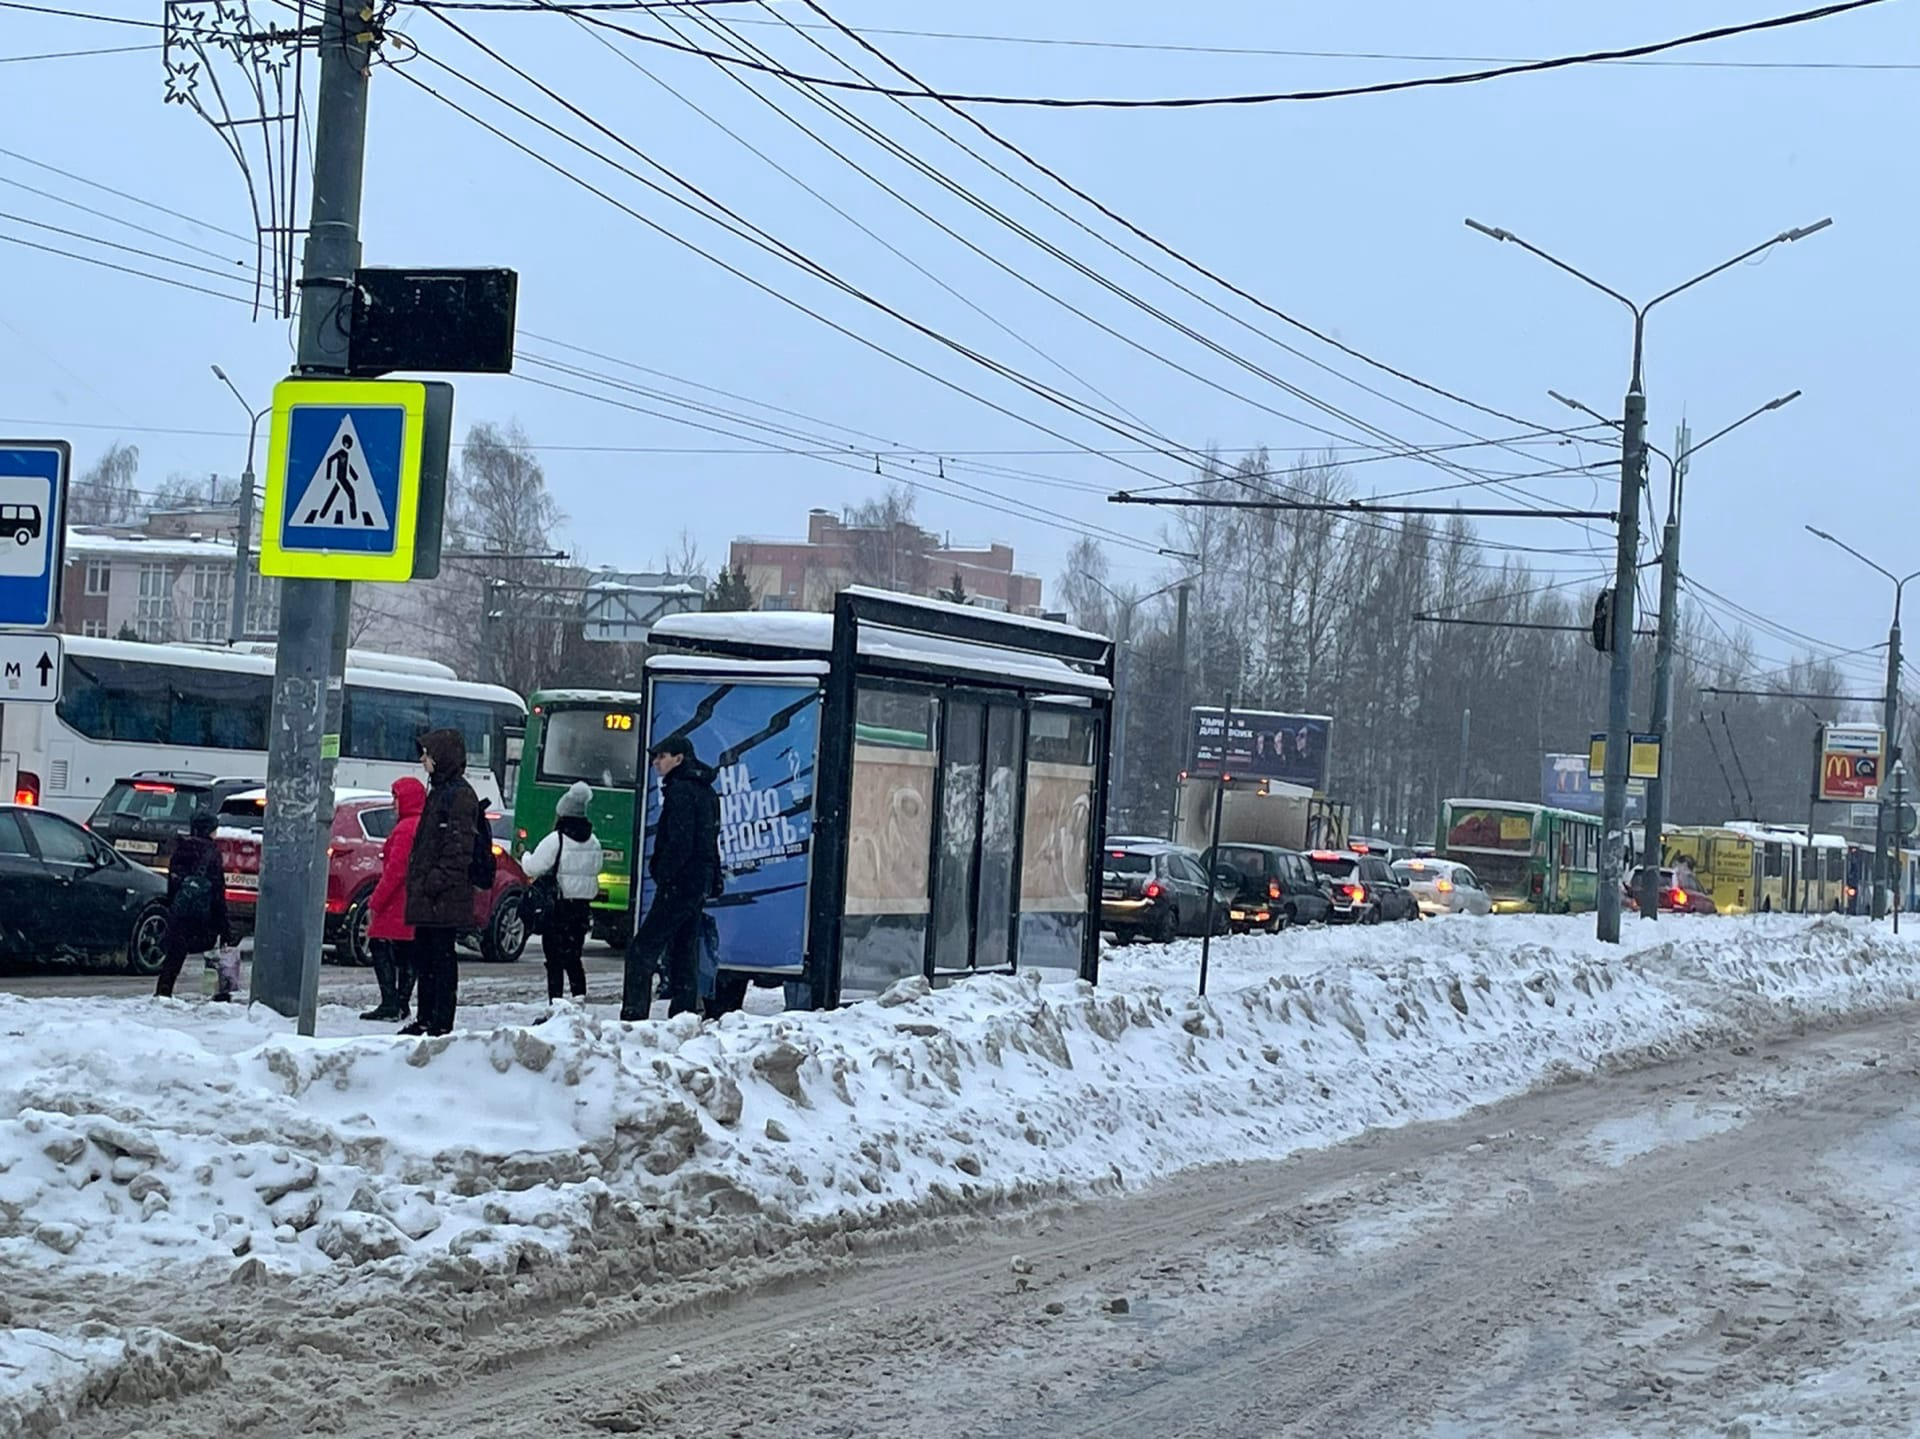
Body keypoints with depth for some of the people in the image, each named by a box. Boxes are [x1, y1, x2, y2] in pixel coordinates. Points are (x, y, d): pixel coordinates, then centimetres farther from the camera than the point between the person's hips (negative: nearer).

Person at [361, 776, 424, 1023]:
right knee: (407, 954, 11)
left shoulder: (406, 828, -14)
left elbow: (395, 870, -19)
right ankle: (401, 1004, 15)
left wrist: (375, 902, -15)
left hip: (398, 906, -9)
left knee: (381, 948, -6)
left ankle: (390, 1004, -13)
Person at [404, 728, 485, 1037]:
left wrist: (436, 882, -20)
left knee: (441, 958, -6)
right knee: (424, 956, 13)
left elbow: (459, 850, -18)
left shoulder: (460, 795, -12)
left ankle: (442, 1022, -3)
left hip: (445, 897, -10)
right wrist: (418, 882, 19)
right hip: (427, 897, 10)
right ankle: (426, 1019, 20)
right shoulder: (440, 791, 19)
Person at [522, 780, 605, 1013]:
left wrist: (525, 857, 9)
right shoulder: (593, 843, 8)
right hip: (582, 907, 6)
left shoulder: (556, 840, -13)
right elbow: (596, 868, 16)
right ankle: (580, 999, 12)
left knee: (555, 959, -4)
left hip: (558, 907, -6)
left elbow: (533, 868, -12)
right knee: (573, 957, 16)